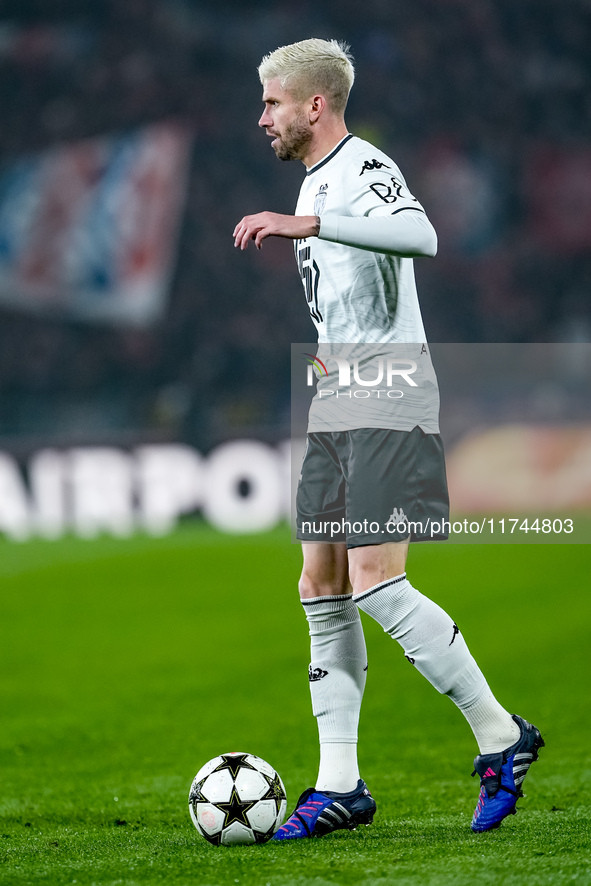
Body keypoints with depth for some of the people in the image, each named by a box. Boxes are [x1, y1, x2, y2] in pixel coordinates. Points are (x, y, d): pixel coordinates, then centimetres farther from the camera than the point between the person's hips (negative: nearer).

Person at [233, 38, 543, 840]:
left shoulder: (365, 169, -11)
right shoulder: (317, 181, 20)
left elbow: (419, 235, -34)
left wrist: (305, 224, -38)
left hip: (386, 405, -10)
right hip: (338, 411, 10)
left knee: (375, 582, -16)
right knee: (322, 589, 5)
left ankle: (499, 737, -4)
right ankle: (340, 786, 7)